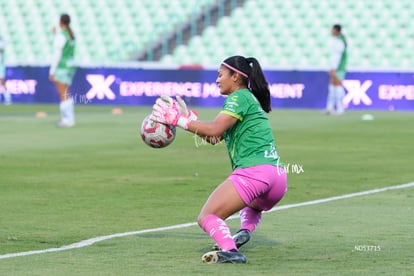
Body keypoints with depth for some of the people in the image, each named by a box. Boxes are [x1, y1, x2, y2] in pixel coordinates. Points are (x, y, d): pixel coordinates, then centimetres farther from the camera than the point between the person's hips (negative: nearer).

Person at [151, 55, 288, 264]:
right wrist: (187, 116, 16)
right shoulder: (250, 99, 27)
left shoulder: (239, 97, -1)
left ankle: (229, 250, -34)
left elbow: (214, 130, -16)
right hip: (278, 175, 10)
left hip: (253, 171, -10)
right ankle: (245, 231, 12)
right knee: (252, 207, 42)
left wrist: (178, 119, -10)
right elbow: (214, 137, 21)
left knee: (206, 217, -9)